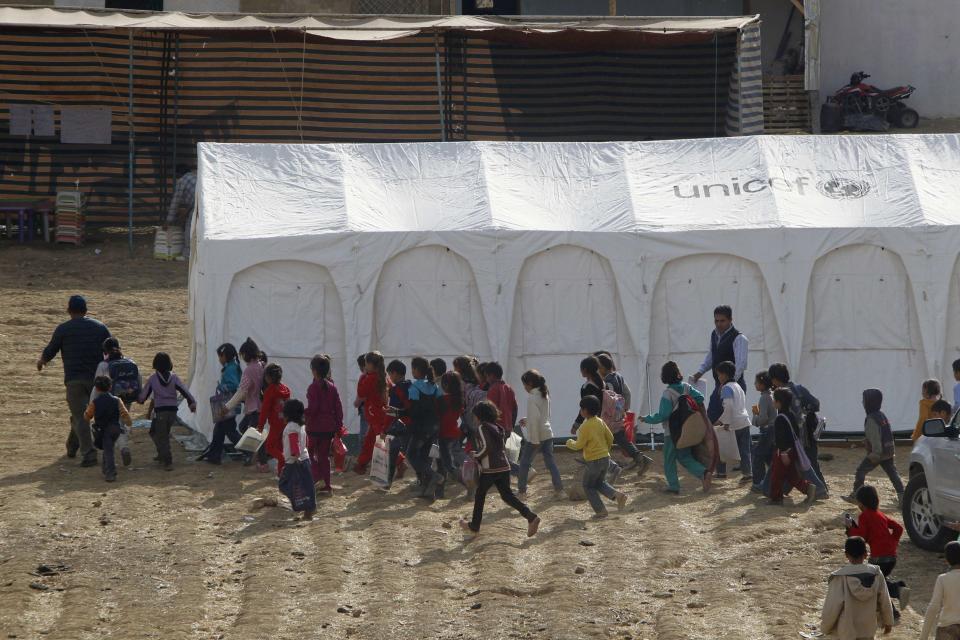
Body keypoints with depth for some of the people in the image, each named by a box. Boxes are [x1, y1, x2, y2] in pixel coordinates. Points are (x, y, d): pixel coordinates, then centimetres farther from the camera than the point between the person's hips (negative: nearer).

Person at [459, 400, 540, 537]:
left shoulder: (482, 428, -9)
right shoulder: (498, 427, 16)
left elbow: (486, 447, -19)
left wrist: (476, 456, -3)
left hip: (489, 469, -7)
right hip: (504, 467, 7)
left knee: (479, 496, 10)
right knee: (507, 495, 6)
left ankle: (474, 527, 19)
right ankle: (531, 517, -12)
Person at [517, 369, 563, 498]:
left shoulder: (532, 398, -18)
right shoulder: (545, 395, 8)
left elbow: (534, 419, -21)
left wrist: (534, 440, -19)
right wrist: (526, 420, 18)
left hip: (535, 436, -7)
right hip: (547, 433, 7)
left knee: (524, 463, 5)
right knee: (550, 461, 11)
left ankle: (522, 491, 9)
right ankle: (558, 488, 7)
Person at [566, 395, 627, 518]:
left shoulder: (585, 426, -18)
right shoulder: (600, 422, 4)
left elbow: (579, 445, -14)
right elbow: (610, 438, 10)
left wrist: (570, 443, 6)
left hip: (594, 461, -7)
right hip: (605, 458, 7)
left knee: (588, 486, 10)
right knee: (599, 483, 24)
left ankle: (600, 511, 6)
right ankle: (617, 495, 1)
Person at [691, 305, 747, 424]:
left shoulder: (739, 338, -15)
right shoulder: (714, 335, 10)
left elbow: (741, 364, -24)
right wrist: (700, 371, 7)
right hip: (719, 386, 8)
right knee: (710, 419, 6)